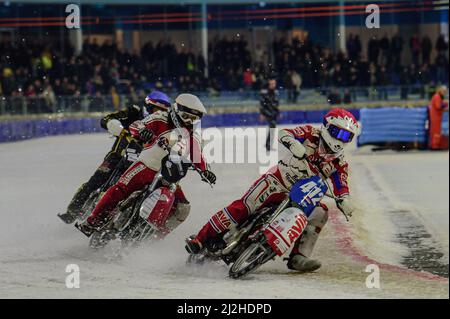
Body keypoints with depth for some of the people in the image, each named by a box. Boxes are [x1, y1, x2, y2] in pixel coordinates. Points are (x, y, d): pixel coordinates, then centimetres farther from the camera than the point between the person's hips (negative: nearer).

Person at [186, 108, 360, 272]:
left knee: (320, 213, -18)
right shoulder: (311, 134, -7)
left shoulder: (339, 163, 1)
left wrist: (345, 202, -29)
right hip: (277, 179, -4)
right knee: (244, 206, -17)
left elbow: (341, 189, -6)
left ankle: (298, 256, -18)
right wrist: (293, 143, -41)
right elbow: (284, 133, -19)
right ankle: (202, 238, -14)